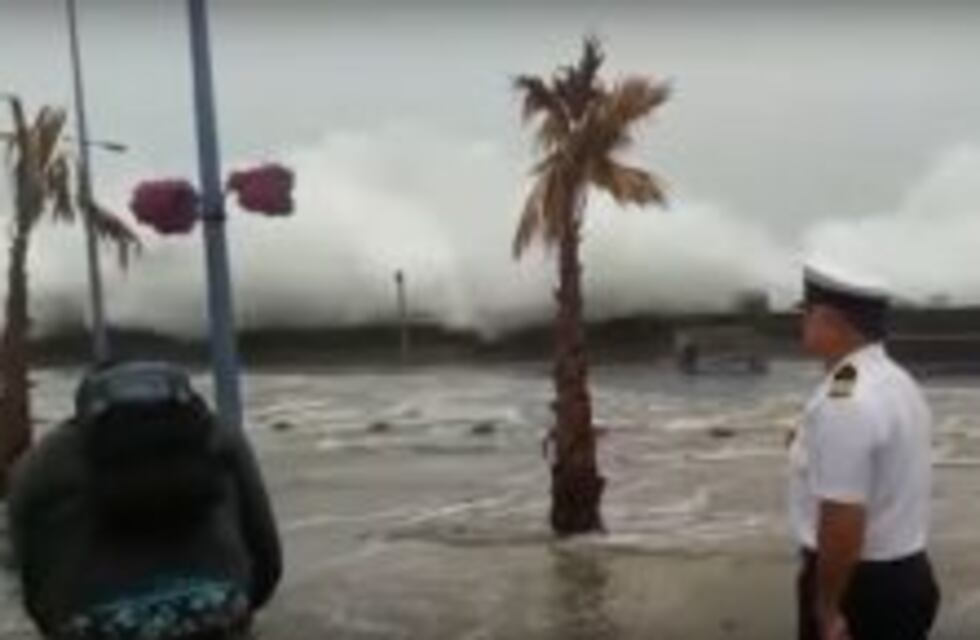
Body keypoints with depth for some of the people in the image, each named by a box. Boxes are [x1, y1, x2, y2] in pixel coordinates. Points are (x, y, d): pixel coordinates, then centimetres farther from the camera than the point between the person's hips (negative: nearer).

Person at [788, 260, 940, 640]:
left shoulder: (843, 400, -24)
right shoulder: (898, 383, 9)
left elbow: (842, 520, -27)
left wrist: (826, 610, -20)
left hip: (860, 584, -9)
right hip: (908, 576, 9)